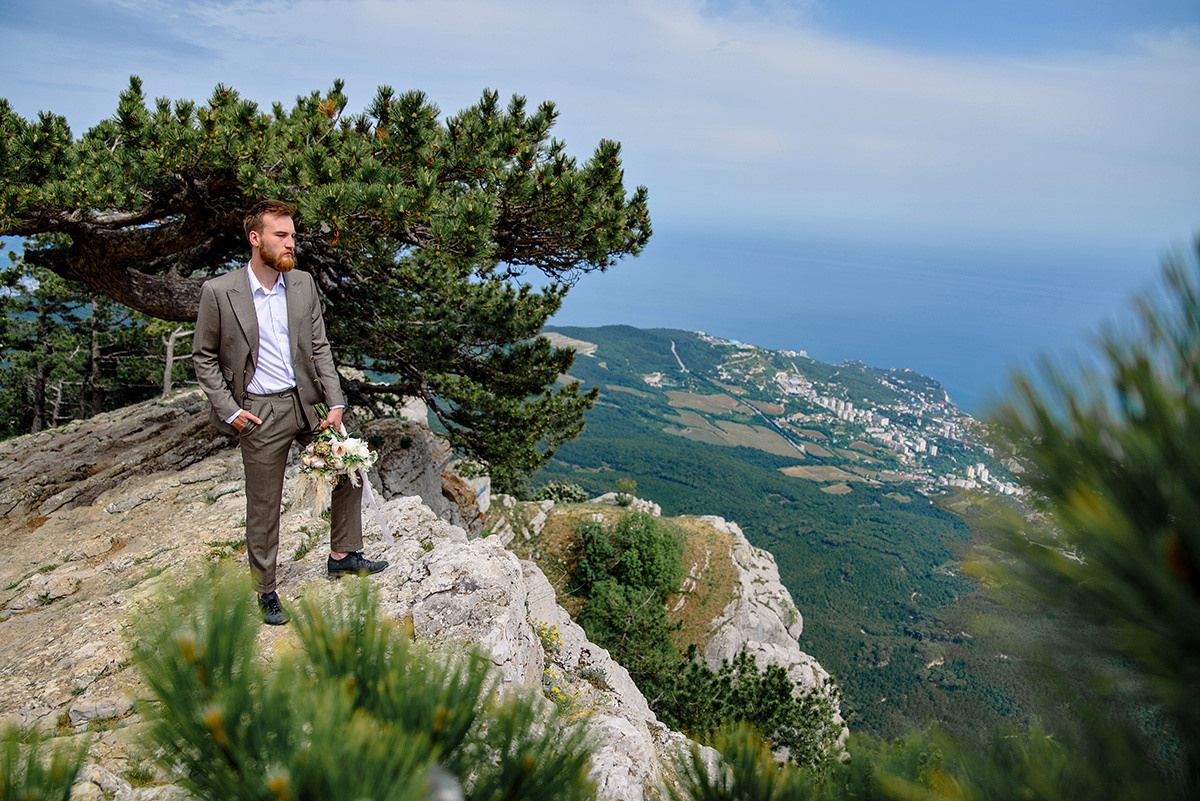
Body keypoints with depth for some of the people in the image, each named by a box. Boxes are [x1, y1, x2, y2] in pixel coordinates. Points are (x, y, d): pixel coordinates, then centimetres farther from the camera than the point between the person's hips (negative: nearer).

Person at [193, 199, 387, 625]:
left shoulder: (303, 284, 2)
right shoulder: (219, 291, -9)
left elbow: (320, 347, 6)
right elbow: (204, 358, -1)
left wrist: (335, 403, -2)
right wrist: (228, 411, -9)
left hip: (307, 402, 4)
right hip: (259, 413, -4)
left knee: (349, 469, 10)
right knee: (263, 508, 7)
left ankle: (342, 554, 30)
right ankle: (265, 591, 24)